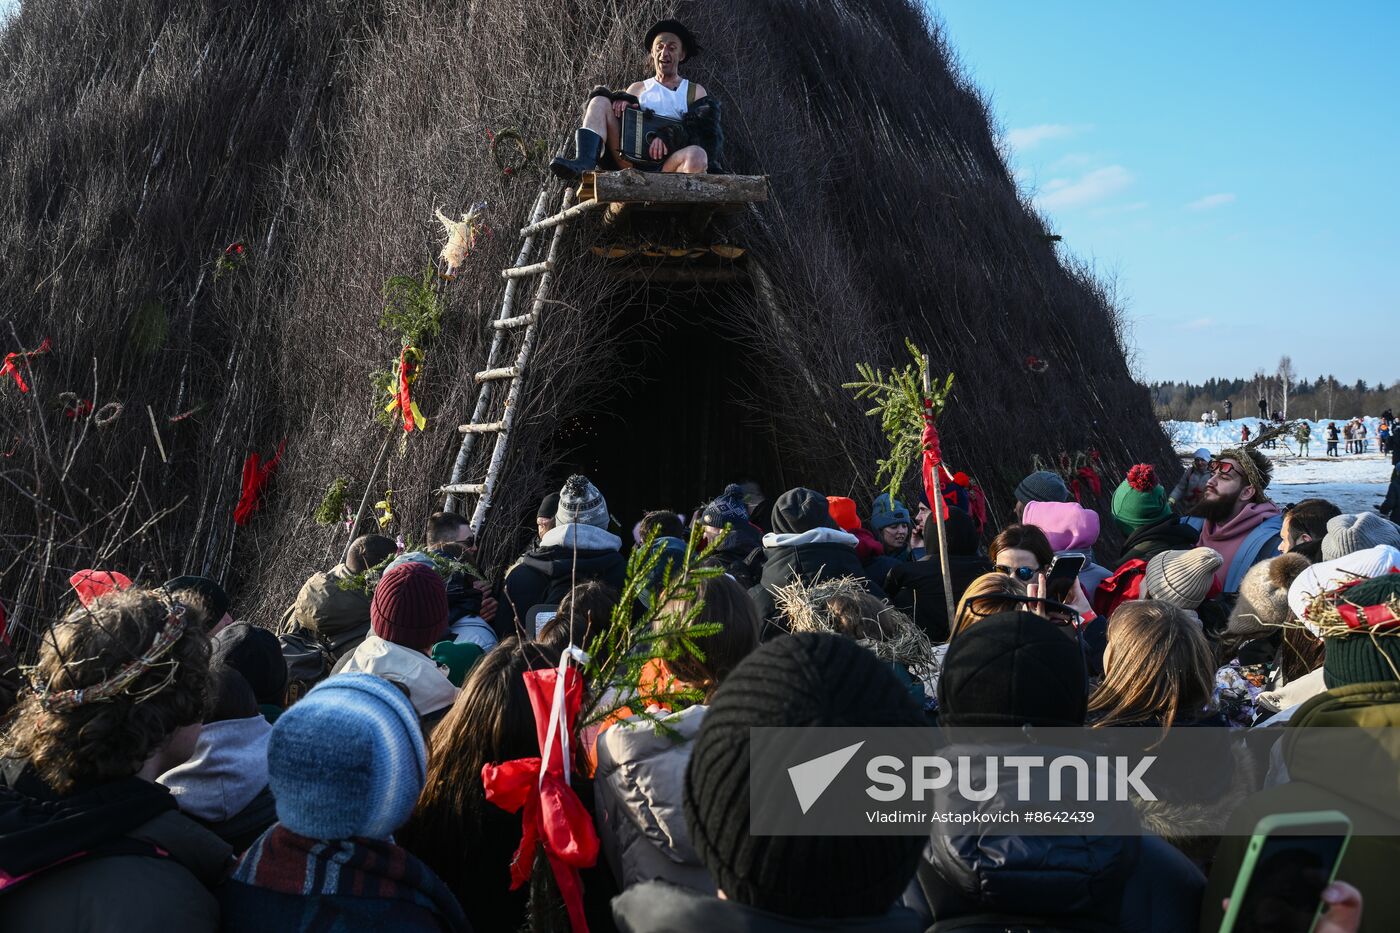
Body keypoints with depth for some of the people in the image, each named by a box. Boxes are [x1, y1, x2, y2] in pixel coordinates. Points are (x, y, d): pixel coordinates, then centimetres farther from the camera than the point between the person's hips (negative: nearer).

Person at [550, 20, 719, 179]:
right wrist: (622, 100, -7)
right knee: (600, 102, -11)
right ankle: (584, 165, -35)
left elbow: (701, 130, 3)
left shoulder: (695, 92, 21)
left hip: (669, 163, -2)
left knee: (697, 155, -36)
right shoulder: (638, 88, 29)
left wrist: (668, 137, -16)